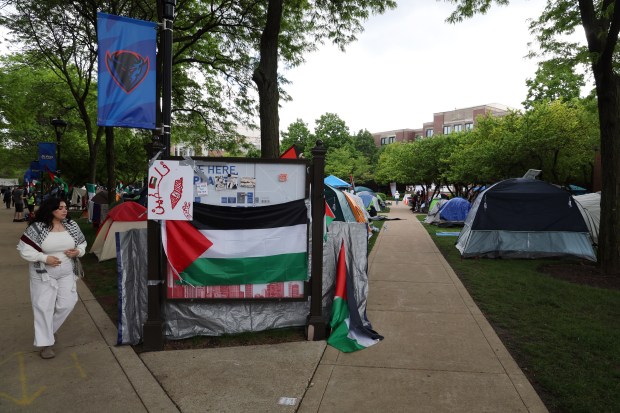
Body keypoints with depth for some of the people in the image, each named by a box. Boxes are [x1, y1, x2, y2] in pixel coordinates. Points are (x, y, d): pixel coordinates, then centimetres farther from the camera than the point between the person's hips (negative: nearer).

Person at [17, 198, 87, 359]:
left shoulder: (71, 225, 0)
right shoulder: (37, 227, -13)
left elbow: (82, 243, 10)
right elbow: (24, 249, -12)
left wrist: (78, 251, -12)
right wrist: (44, 258, -20)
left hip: (66, 273, 4)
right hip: (43, 274, -4)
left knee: (66, 304, 4)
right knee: (44, 307, 0)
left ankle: (46, 331, 31)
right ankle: (45, 343, 11)